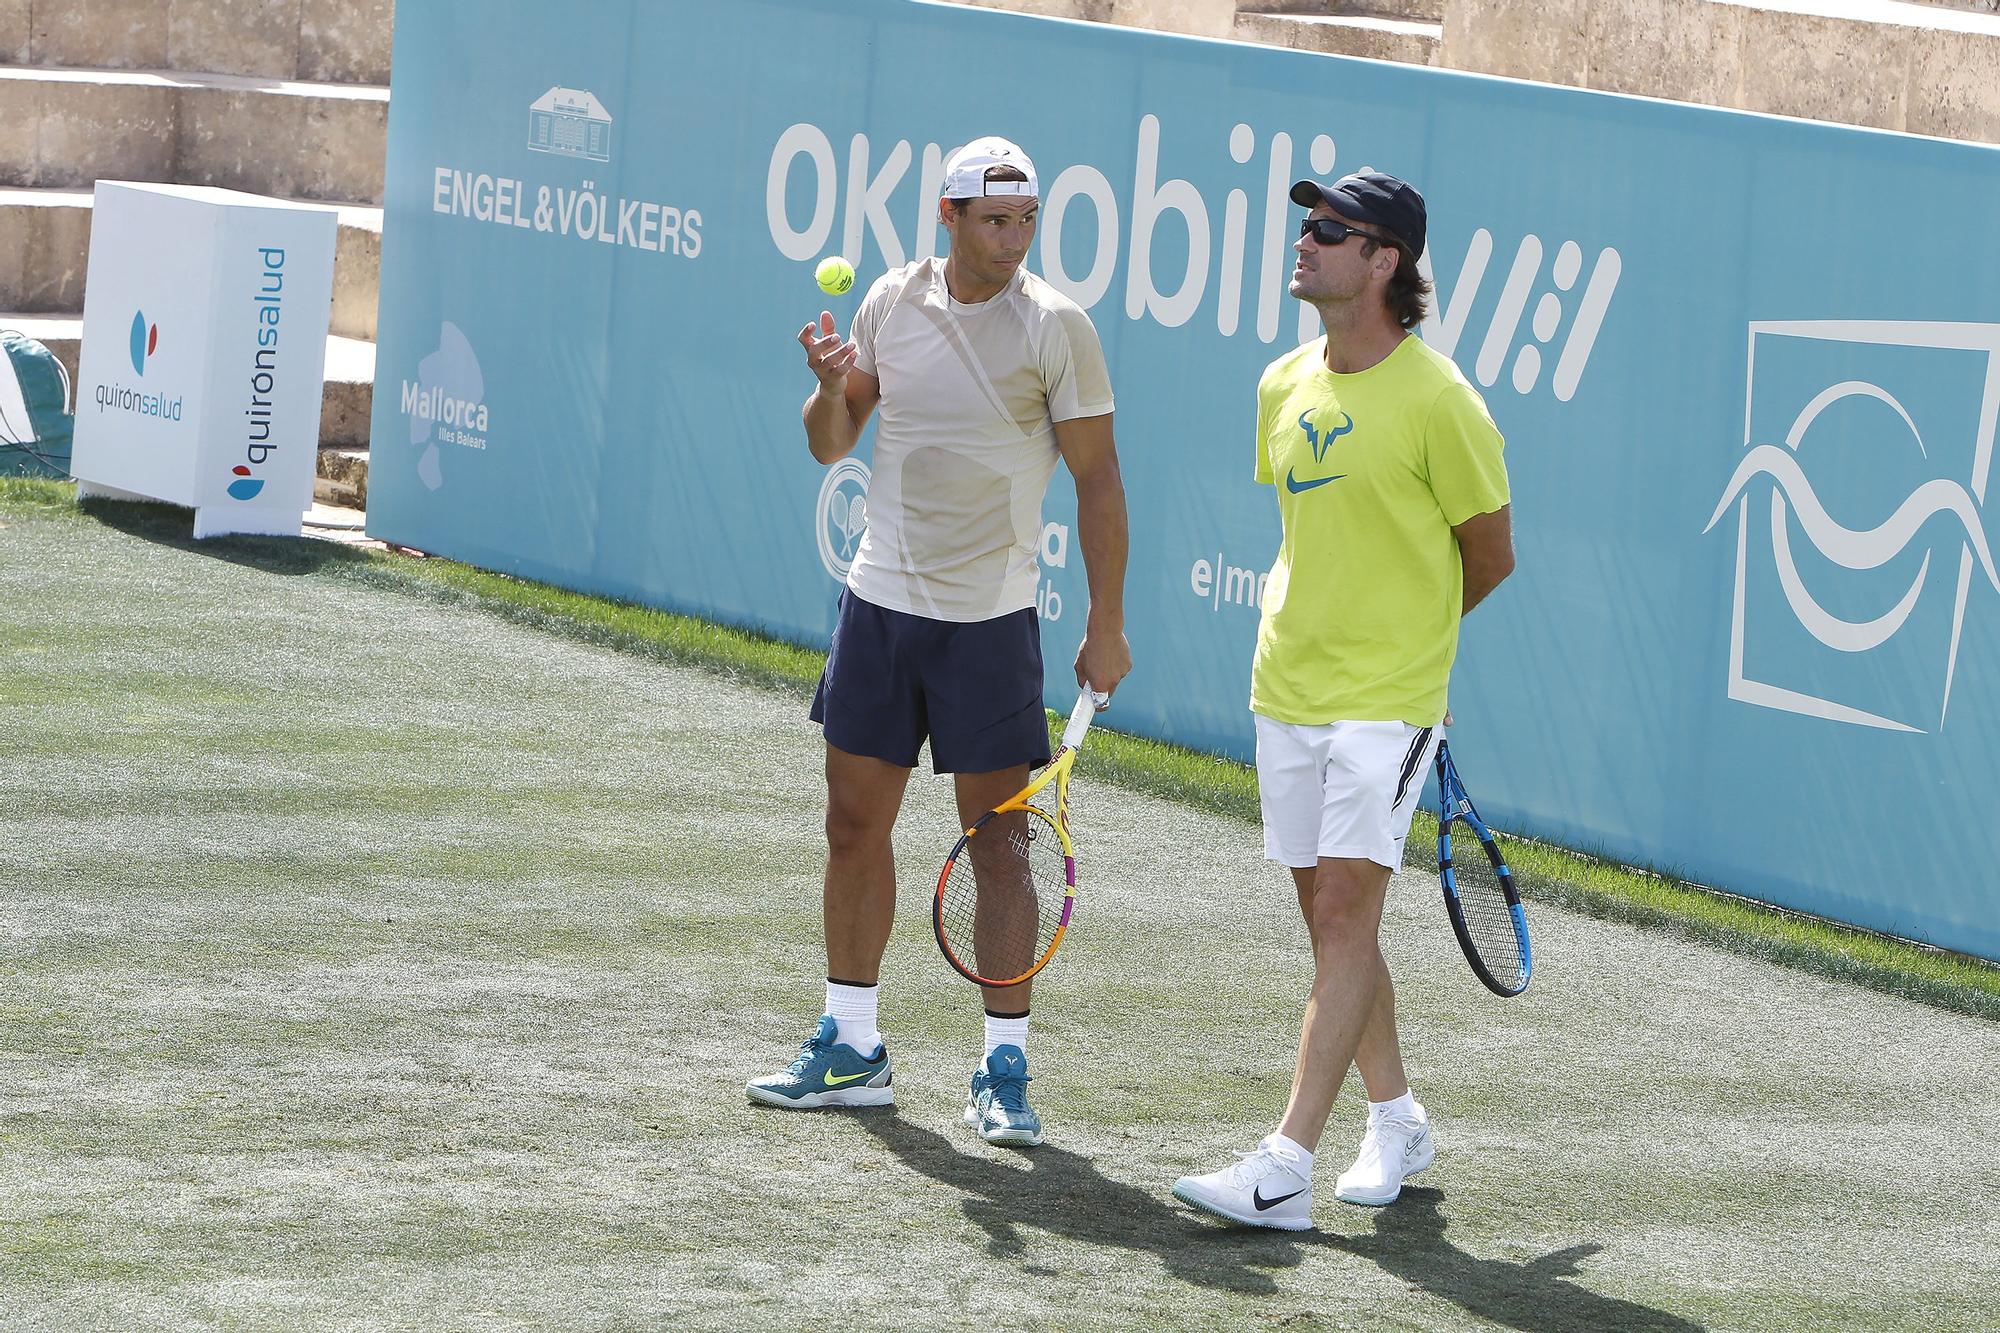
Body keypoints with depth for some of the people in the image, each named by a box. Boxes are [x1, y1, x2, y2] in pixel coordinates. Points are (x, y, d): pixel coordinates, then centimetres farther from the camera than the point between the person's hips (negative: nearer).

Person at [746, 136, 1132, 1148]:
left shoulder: (1055, 327, -8)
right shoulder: (891, 303, 4)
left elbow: (1097, 477, -6)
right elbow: (830, 445, 11)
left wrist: (1106, 628, -9)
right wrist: (832, 389, -12)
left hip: (989, 619, -4)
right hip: (878, 604, 4)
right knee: (855, 821, 9)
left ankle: (1004, 1072, 4)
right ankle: (850, 1051, 19)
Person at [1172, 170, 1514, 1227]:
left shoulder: (1436, 400, -12)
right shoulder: (1283, 387, 8)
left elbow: (1489, 556, -1)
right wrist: (1321, 625, 13)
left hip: (1385, 702, -7)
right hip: (1285, 691, 7)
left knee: (1344, 914, -11)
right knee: (1329, 921, 12)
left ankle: (1286, 1169, -16)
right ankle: (1395, 1123, 28)